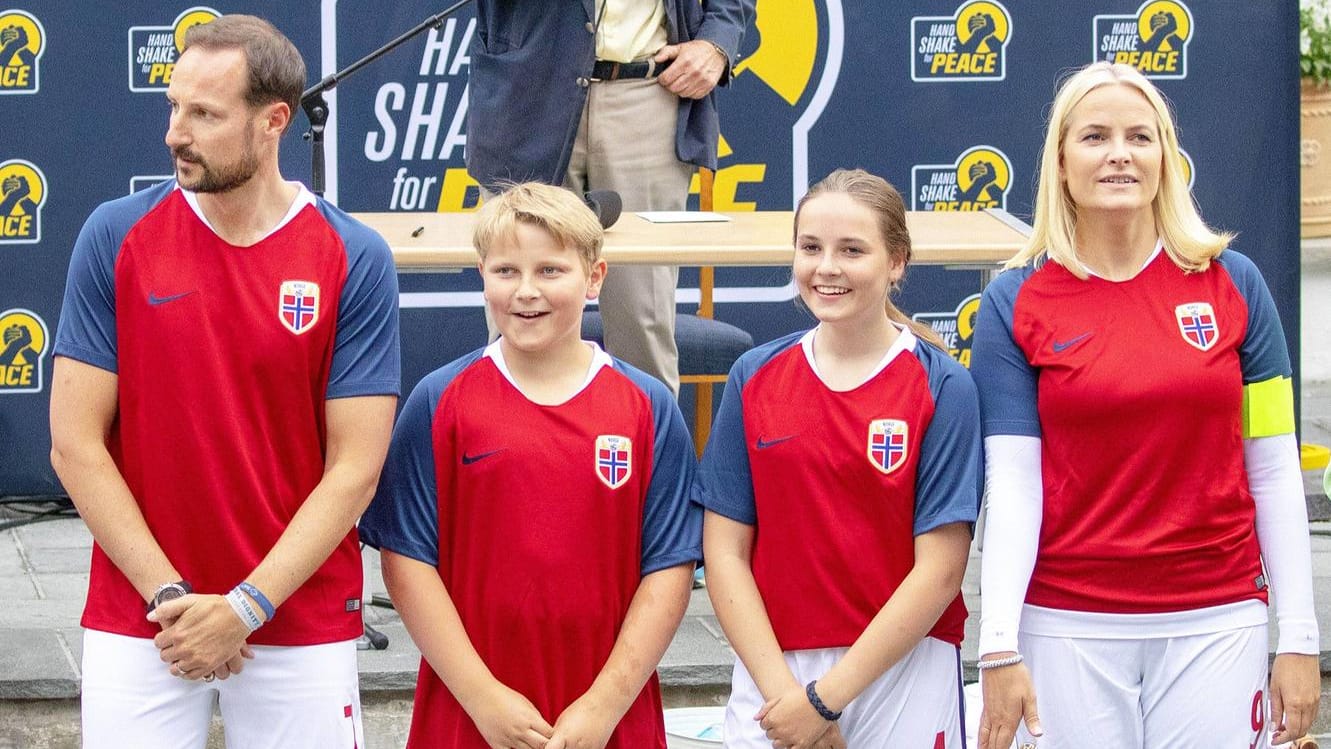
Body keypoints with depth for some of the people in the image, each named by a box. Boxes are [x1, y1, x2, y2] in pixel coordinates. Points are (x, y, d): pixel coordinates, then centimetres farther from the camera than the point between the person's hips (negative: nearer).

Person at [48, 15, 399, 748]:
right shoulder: (114, 236, -3)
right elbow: (75, 443, -4)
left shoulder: (354, 260, -6)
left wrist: (246, 607, -13)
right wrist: (169, 596, -9)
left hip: (303, 625, 0)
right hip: (137, 624, 1)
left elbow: (355, 467, -6)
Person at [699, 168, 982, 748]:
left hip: (902, 667, -2)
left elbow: (940, 569, -10)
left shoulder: (942, 388, -6)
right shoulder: (755, 378, 2)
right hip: (771, 668, 2)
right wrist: (781, 688, -10)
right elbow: (725, 551, 1)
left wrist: (826, 698, -13)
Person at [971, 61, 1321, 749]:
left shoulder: (1233, 284, 2)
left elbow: (1274, 472, 3)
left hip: (1216, 621, 1)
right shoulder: (1015, 302, -1)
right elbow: (1013, 485, -4)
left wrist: (1300, 639, 0)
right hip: (1069, 627, -1)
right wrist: (999, 647, -13)